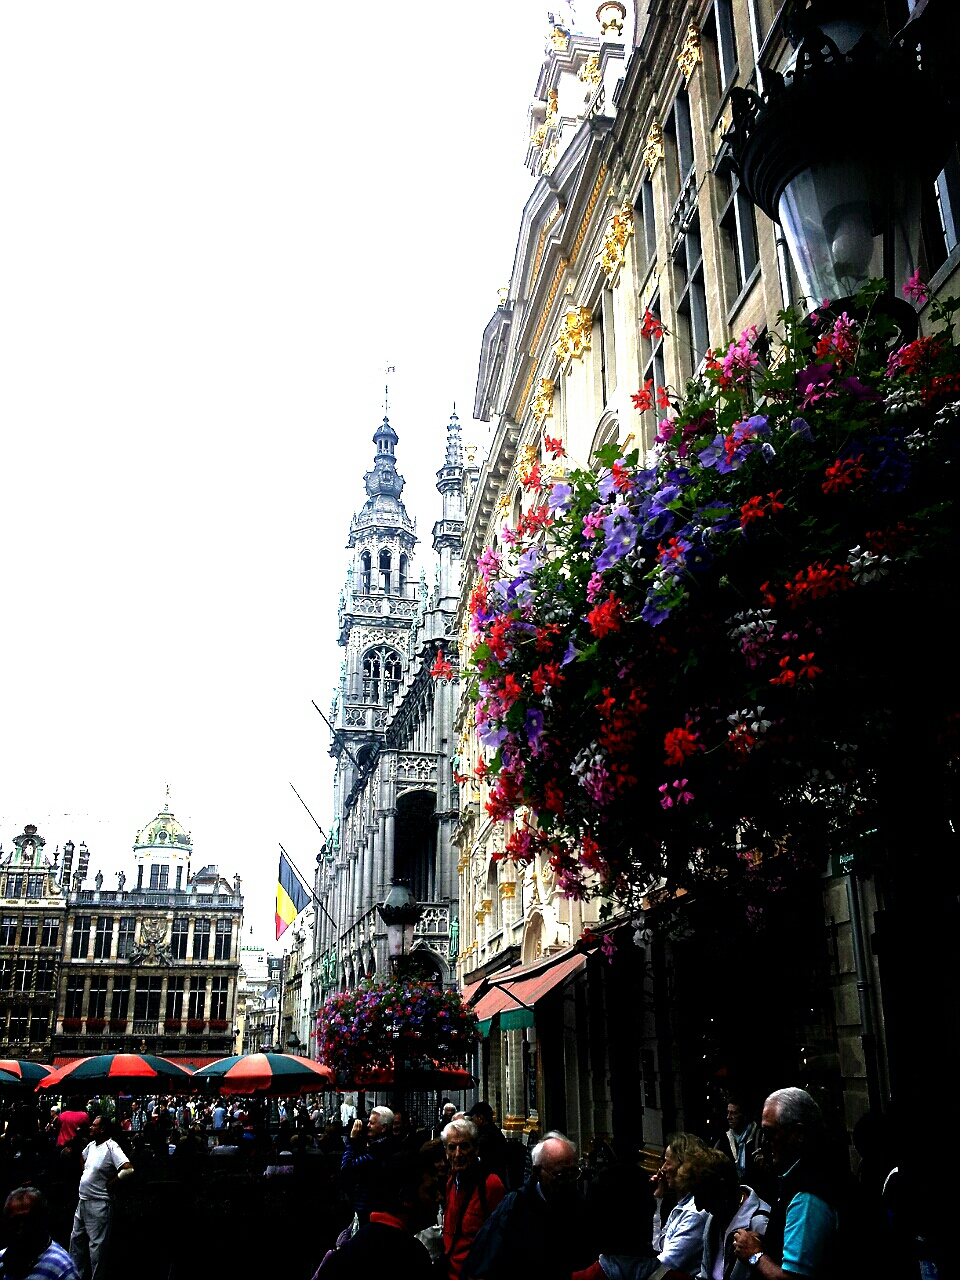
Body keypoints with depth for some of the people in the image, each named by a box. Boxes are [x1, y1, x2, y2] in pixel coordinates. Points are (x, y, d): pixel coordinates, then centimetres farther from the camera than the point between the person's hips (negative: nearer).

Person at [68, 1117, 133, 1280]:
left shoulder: (112, 1147, -18)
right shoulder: (91, 1145, 8)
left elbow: (128, 1169, -27)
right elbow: (82, 1158, 31)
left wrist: (109, 1185, -17)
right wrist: (85, 1174, 13)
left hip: (98, 1204, -9)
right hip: (83, 1201, 9)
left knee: (97, 1244, -2)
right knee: (76, 1238, 19)